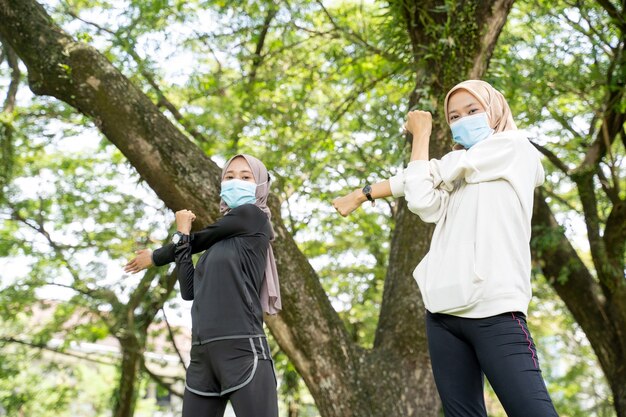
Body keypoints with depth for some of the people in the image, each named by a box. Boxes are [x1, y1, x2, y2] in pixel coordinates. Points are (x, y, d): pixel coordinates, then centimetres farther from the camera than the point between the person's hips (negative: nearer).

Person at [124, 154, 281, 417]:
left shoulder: (253, 215, 3)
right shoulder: (218, 241, 22)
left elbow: (197, 241, 7)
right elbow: (190, 291, 14)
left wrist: (155, 257, 23)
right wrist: (182, 236, 9)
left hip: (243, 350, -7)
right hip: (202, 353, 8)